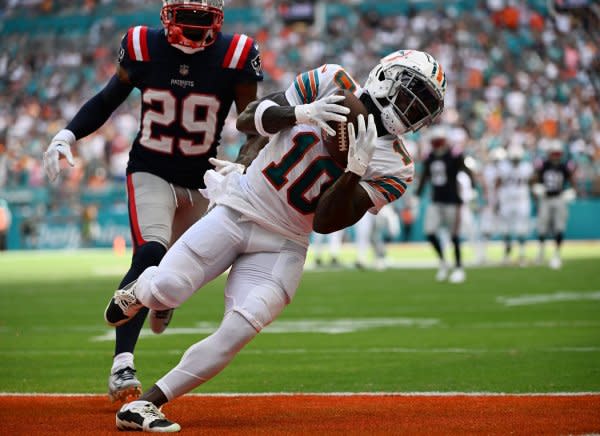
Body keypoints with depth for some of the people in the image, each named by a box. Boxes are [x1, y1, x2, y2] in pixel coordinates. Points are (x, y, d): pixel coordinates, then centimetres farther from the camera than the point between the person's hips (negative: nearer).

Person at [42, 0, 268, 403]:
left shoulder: (236, 57, -14)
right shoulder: (142, 48, -11)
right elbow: (108, 100, 5)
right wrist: (67, 135, -9)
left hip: (201, 179, 2)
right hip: (149, 171, -2)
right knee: (151, 253, -25)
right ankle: (122, 364, -29)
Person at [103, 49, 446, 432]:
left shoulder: (392, 168, -2)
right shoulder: (331, 83, -3)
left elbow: (326, 223, -10)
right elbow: (247, 120, -7)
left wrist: (355, 171, -25)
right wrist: (302, 113, -25)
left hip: (283, 245, 1)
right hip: (239, 211, -1)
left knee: (241, 329, -21)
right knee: (166, 289, -18)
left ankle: (144, 405, -13)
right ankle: (136, 292, 21)